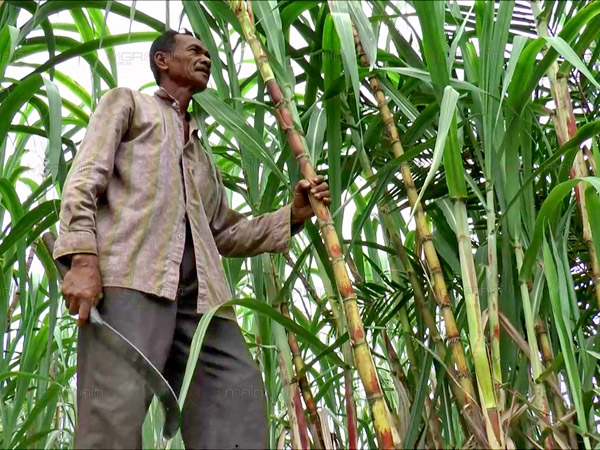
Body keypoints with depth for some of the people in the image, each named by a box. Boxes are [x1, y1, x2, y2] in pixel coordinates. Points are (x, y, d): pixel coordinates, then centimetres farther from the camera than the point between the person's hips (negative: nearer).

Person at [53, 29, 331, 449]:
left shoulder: (203, 154, 38)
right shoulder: (127, 102, 23)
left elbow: (225, 232, 31)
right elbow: (84, 180, 7)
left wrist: (292, 214, 16)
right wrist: (83, 257, -11)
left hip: (199, 289, 5)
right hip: (130, 273, -5)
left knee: (239, 395, -11)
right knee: (117, 407, -20)